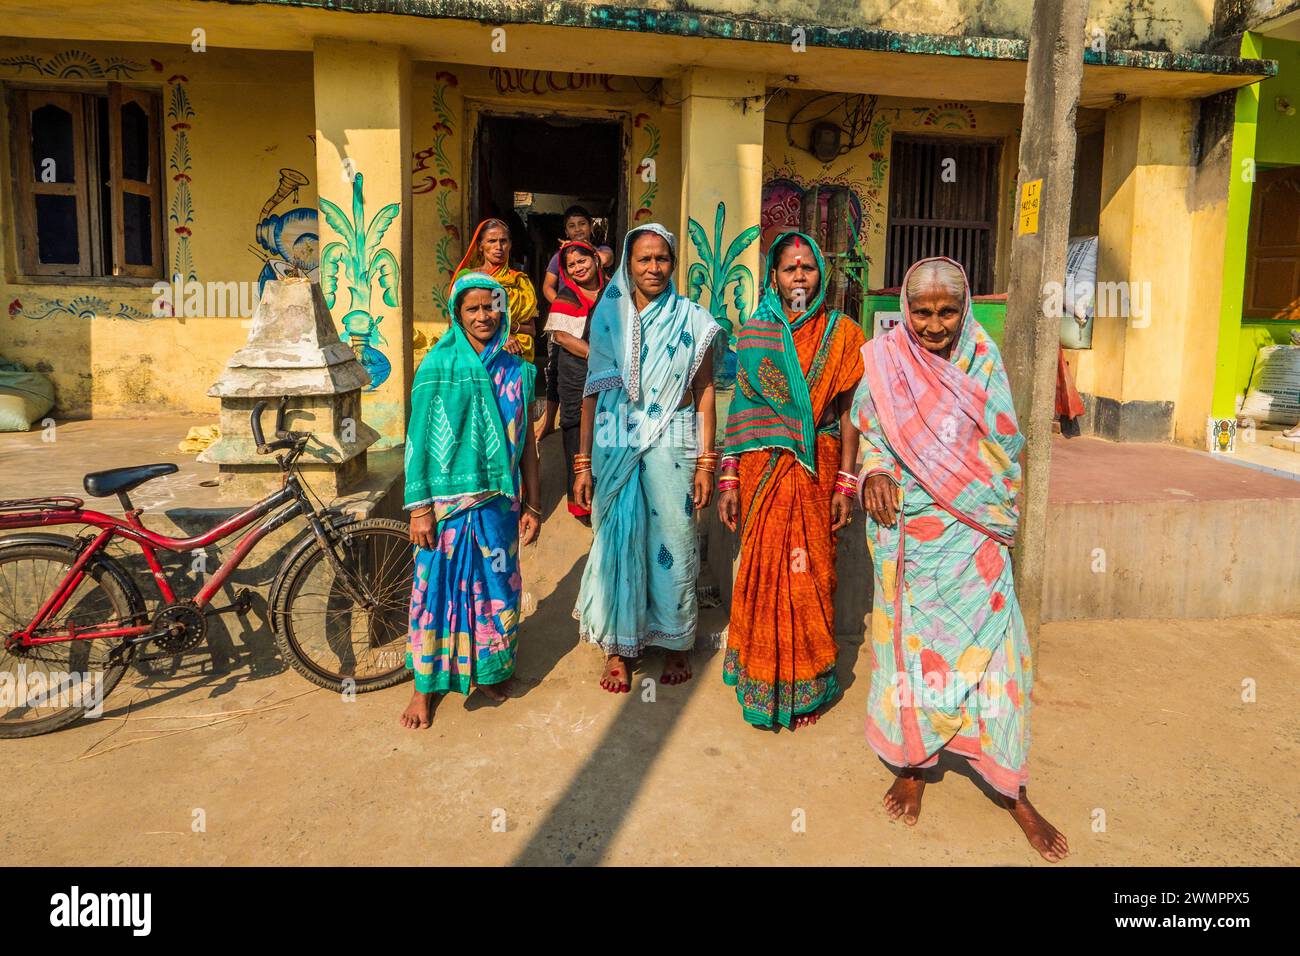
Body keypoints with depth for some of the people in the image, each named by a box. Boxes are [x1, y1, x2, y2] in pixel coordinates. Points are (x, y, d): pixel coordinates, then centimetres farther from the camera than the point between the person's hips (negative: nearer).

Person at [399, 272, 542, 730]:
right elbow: (418, 438, -6)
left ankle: (490, 670, 34)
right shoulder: (439, 364, -5)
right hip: (447, 498, -3)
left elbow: (525, 441, 8)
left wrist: (532, 505, 7)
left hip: (499, 500, 3)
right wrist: (419, 507, -10)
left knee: (496, 585, 13)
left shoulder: (515, 369, 4)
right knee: (438, 586, 4)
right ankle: (425, 686, 20)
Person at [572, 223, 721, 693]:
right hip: (615, 447, 1)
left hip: (672, 445, -1)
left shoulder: (692, 319, 3)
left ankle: (675, 641, 24)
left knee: (672, 541, 4)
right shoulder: (608, 316, 6)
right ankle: (617, 647, 21)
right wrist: (583, 462, 2)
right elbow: (593, 391, 5)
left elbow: (704, 392, 2)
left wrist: (705, 462, -3)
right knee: (617, 541, 6)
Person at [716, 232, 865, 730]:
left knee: (809, 572, 3)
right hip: (760, 467, 1)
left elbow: (848, 413, 1)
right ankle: (759, 675, 22)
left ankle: (806, 685, 19)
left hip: (816, 470, -1)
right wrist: (728, 479, 1)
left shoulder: (841, 333, 3)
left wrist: (846, 482, -5)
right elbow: (738, 409, 5)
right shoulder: (753, 333, 6)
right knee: (762, 568, 5)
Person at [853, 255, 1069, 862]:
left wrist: (1002, 515, 4)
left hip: (973, 530, 0)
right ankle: (912, 764, 25)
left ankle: (1010, 788, 15)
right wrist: (875, 473, -12)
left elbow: (1004, 444, 6)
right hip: (907, 529, 0)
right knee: (911, 642, 7)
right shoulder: (885, 359, 0)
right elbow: (871, 431, 7)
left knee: (988, 643, 1)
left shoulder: (982, 356, 1)